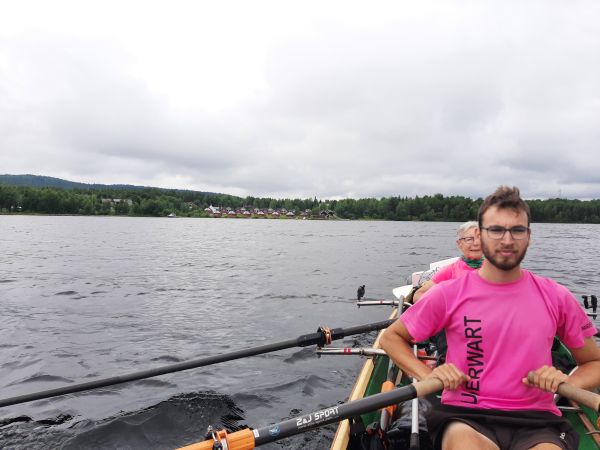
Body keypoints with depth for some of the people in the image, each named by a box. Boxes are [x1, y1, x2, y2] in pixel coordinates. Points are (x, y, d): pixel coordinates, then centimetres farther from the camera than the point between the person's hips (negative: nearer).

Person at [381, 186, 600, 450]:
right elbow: (391, 337, 9)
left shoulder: (556, 298, 4)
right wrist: (427, 376, -8)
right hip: (464, 418, -2)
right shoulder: (449, 294, -1)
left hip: (536, 422, 2)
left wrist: (568, 383, -6)